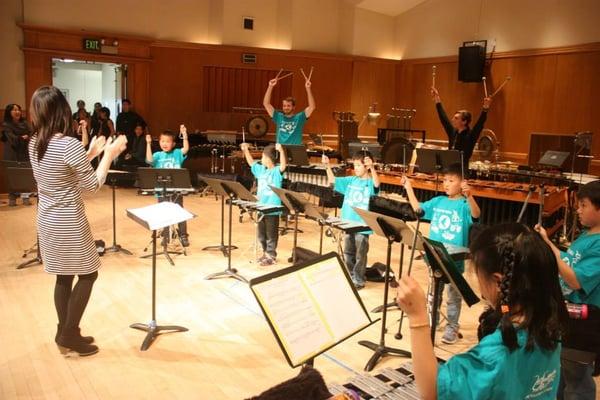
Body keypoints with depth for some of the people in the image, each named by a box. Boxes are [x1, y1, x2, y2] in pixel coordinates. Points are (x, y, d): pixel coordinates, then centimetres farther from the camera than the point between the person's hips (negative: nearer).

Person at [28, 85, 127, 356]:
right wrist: (109, 154, -6)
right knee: (87, 274, 8)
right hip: (68, 223, -8)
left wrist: (90, 154, 14)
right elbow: (92, 184, -15)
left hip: (47, 220, 8)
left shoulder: (34, 143, 3)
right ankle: (69, 336, 12)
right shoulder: (70, 144, -23)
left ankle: (66, 333, 27)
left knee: (64, 276, 17)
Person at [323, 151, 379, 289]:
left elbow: (377, 184, -32)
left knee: (360, 255, 5)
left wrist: (372, 168, -46)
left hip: (363, 226, -6)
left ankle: (358, 280, 17)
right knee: (348, 253, 17)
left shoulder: (370, 183, -9)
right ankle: (349, 277, 30)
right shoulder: (351, 180, 7)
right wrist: (327, 166, -6)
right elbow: (333, 180, 8)